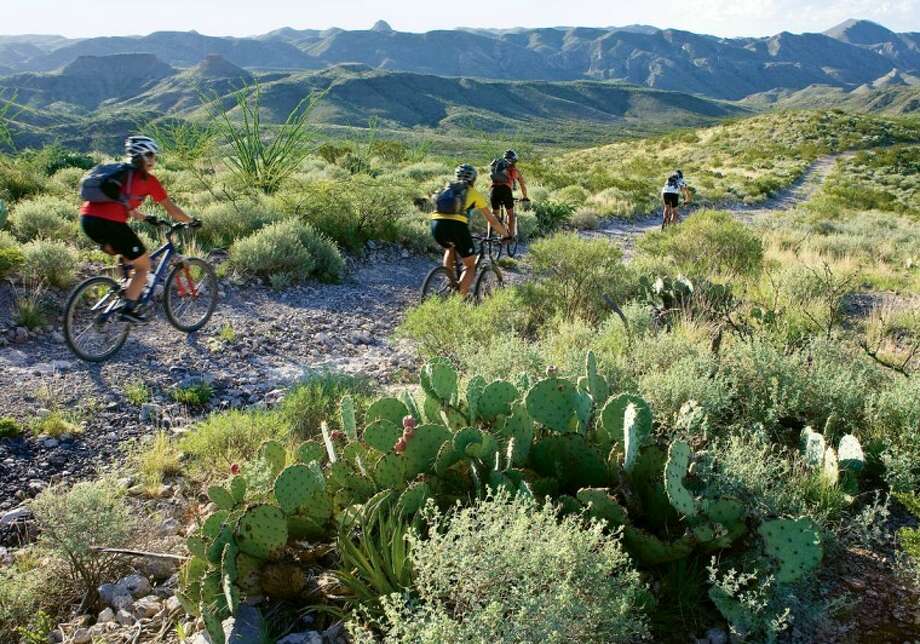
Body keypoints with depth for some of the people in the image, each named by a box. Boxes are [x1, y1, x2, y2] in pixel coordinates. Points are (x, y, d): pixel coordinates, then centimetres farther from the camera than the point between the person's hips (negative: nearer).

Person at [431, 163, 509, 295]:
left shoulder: (447, 189, 30)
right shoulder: (475, 193, 20)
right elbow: (492, 220, 25)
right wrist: (505, 234, 39)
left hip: (436, 224, 4)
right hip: (456, 225, -4)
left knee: (449, 248, 37)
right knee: (470, 265, 12)